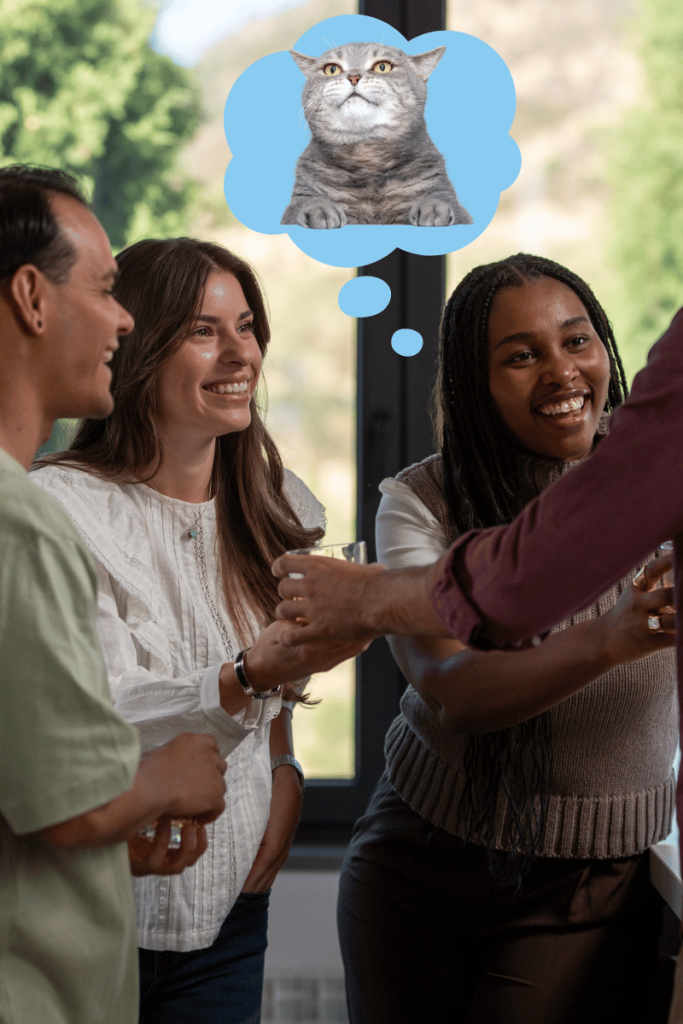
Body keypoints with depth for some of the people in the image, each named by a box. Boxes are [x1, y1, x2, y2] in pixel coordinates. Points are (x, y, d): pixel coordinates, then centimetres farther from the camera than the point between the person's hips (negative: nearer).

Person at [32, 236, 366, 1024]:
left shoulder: (271, 504, 6)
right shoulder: (62, 509, -16)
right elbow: (98, 719, -24)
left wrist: (283, 768, 0)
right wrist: (248, 677, -39)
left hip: (229, 906, 6)